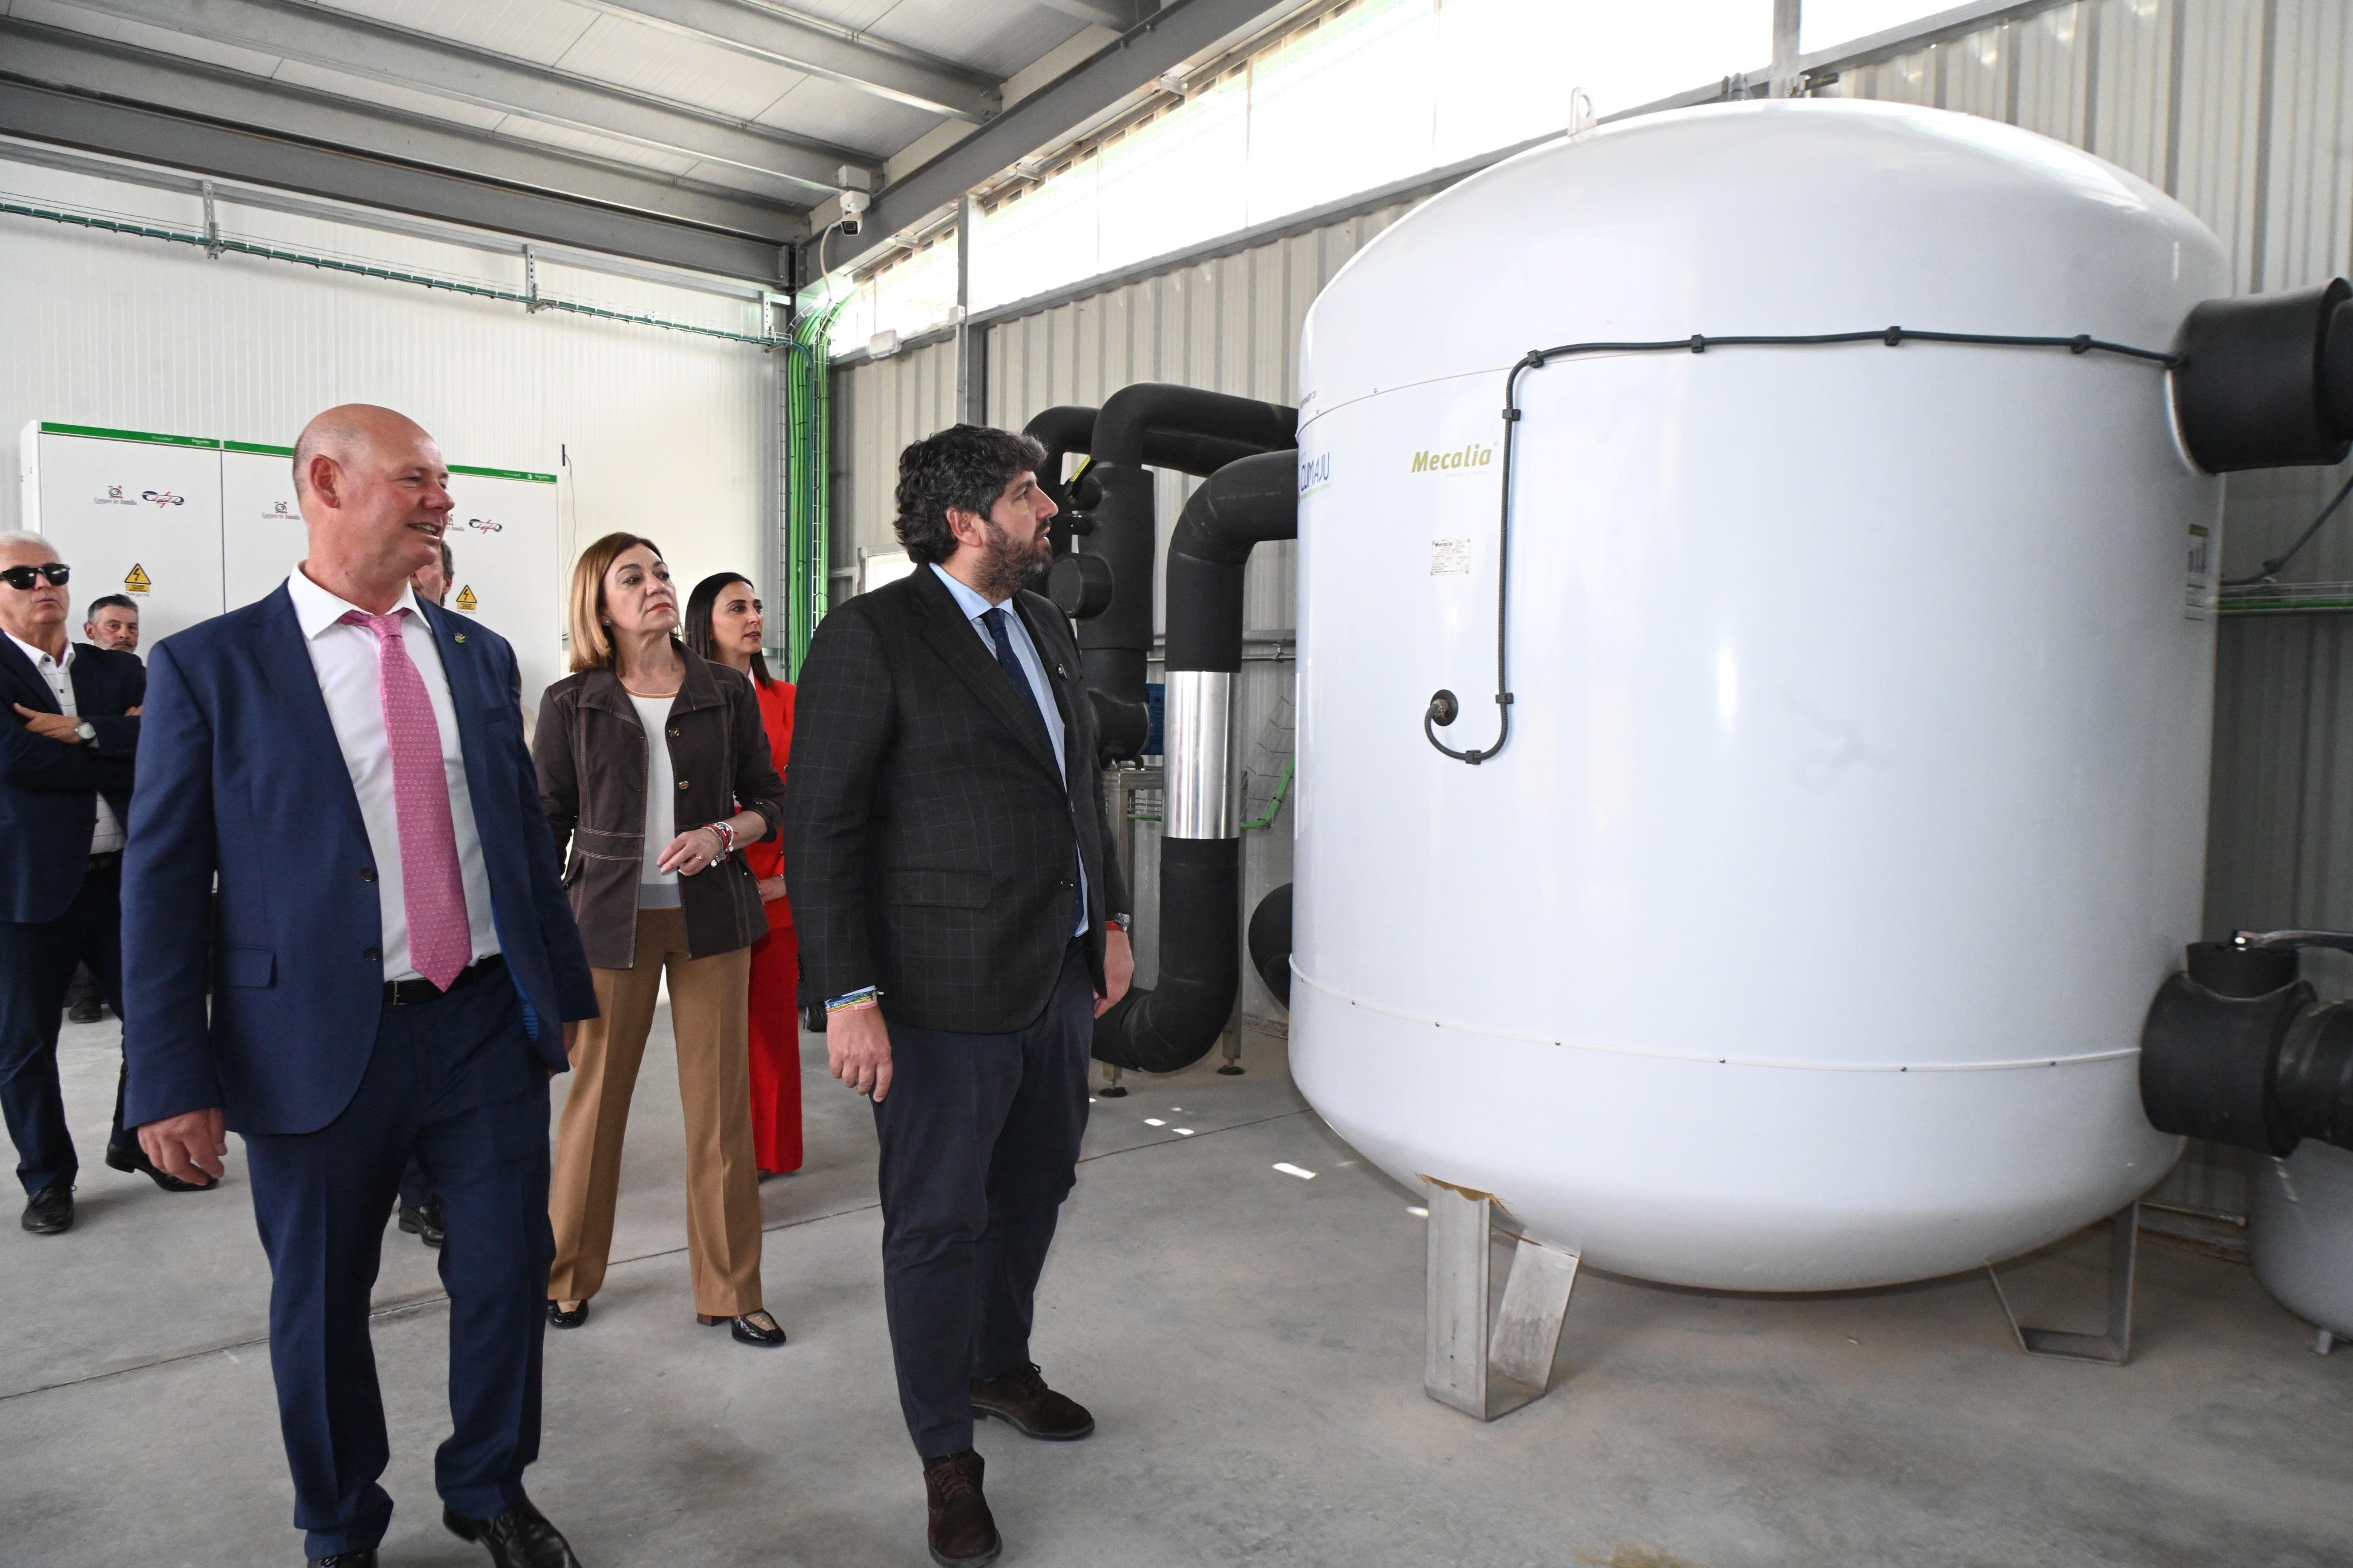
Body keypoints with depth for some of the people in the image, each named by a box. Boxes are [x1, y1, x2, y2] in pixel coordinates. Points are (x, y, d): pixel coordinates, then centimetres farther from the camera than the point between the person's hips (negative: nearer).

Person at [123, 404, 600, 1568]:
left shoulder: (478, 655, 8)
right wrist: (172, 1081, -8)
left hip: (489, 1026, 3)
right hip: (321, 1046, -3)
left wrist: (564, 986, 13)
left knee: (508, 1275, 11)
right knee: (320, 1305, 13)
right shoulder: (208, 667, -4)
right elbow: (163, 886, -5)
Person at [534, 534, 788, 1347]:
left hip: (711, 914, 1)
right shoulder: (571, 704, 3)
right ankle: (569, 1274, 28)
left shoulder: (727, 695, 5)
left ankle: (730, 1290, 16)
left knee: (721, 1103, 3)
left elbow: (770, 800, 9)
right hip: (610, 916, -1)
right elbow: (547, 823, 5)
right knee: (594, 1098, 7)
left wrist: (721, 834, -11)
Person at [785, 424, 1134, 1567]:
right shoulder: (872, 636, -13)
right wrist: (849, 997, -19)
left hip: (1061, 975, 8)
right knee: (939, 1221, 7)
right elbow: (820, 825, -16)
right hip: (949, 996, -8)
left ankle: (1000, 1367, 47)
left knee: (1034, 1188, 22)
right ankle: (947, 1458, 27)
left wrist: (1110, 918, 15)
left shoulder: (1045, 628, 11)